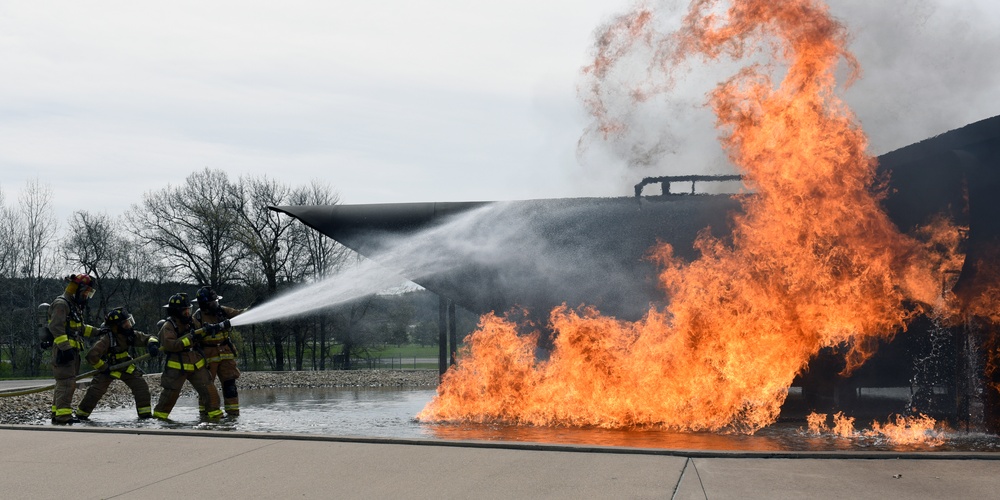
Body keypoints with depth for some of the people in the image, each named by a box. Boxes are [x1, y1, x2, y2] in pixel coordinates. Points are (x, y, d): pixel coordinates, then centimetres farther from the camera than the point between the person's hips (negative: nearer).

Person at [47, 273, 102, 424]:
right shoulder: (61, 304, -13)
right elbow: (56, 327, -22)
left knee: (63, 383, 14)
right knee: (67, 382, -14)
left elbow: (80, 327, 30)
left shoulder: (75, 306, 21)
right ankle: (63, 415, -16)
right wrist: (65, 347, -28)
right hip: (63, 350, -10)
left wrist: (97, 331, 21)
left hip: (72, 350, 10)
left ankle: (56, 413, 20)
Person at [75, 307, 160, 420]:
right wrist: (104, 368, -26)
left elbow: (147, 338, -10)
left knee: (141, 386, -9)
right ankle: (81, 414, 7)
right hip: (108, 368, -4)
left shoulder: (131, 335, -16)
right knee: (95, 391, -13)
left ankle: (145, 413, 1)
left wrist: (152, 344, -34)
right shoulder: (107, 339, -32)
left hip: (126, 367, 5)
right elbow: (91, 356, -35)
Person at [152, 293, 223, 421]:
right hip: (176, 367, -5)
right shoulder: (168, 326, -11)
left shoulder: (191, 322, 9)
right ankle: (159, 414, 17)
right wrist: (189, 338, -28)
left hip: (196, 365, 5)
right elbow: (170, 345, -26)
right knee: (170, 393, -1)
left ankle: (214, 413, 9)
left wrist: (212, 329, 7)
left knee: (209, 390, -1)